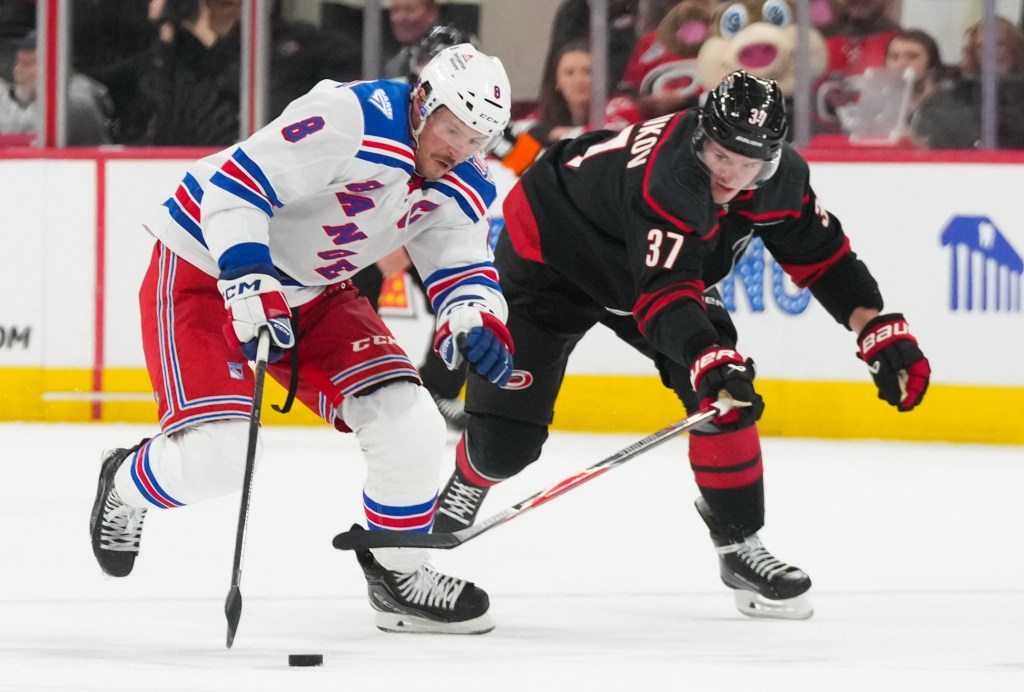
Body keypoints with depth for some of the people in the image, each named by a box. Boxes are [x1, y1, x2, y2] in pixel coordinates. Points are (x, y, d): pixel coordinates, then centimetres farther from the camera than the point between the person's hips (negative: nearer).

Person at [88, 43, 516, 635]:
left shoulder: (460, 185, -5)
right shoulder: (349, 119, -30)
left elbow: (463, 264, 0)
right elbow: (233, 186, -32)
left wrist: (475, 320, -24)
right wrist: (250, 285, -41)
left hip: (313, 292, 7)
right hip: (204, 268, -7)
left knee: (409, 423, -8)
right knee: (217, 453, -19)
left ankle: (399, 571, 14)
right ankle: (127, 487, 17)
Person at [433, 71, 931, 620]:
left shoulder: (780, 178, -19)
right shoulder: (666, 178, -42)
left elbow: (823, 256, -4)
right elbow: (664, 295, -50)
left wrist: (881, 333, -11)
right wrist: (709, 361, -65)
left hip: (661, 268, 6)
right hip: (548, 254, -6)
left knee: (727, 397, -15)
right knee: (507, 436, -8)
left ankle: (740, 544, -2)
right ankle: (466, 486, 28)